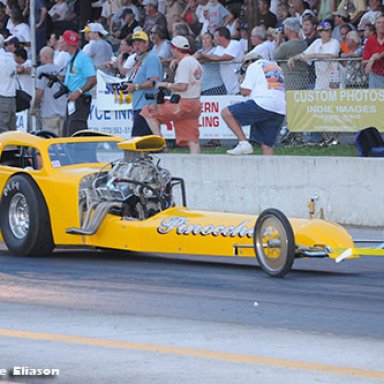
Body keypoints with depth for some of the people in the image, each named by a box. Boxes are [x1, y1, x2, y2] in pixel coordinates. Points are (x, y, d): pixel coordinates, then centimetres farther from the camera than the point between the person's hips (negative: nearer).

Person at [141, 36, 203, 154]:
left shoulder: (184, 63, -12)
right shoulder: (195, 62, 19)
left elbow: (182, 86, -21)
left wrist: (166, 85, -8)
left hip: (184, 104, -9)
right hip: (195, 104, 9)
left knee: (148, 112, -4)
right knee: (192, 140, 5)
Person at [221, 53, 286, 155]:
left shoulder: (253, 66, 9)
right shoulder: (277, 67, 30)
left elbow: (245, 92, 0)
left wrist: (242, 84, 23)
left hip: (263, 104, -7)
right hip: (280, 111, 7)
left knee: (226, 113, -1)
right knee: (267, 145, 9)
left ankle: (244, 143, -12)